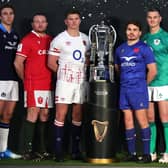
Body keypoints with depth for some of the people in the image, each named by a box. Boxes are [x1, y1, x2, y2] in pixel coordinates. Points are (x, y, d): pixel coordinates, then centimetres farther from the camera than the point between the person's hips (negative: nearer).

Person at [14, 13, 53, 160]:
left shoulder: (51, 40, 15)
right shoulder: (27, 40, -4)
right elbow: (18, 63, -5)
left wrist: (53, 78, 10)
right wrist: (26, 79, 1)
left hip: (48, 84, 6)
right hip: (33, 85, -6)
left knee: (45, 114, 8)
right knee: (33, 113, -10)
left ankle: (42, 149, 16)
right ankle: (27, 151, -7)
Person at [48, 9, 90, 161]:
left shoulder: (85, 39, 12)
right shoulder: (59, 39, -3)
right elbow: (51, 63, -2)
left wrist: (84, 72, 4)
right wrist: (64, 72, 2)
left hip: (81, 81, 5)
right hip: (65, 81, -5)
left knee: (78, 115, 8)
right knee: (61, 114, -7)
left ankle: (75, 149, 17)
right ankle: (58, 150, -2)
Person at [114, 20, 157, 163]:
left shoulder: (144, 48, -3)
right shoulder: (120, 49, 13)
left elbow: (153, 70, -5)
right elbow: (117, 67, 24)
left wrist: (143, 84, 3)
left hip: (138, 89, -5)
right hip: (124, 89, 6)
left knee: (142, 120, -6)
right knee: (128, 120, 7)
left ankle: (147, 154, -1)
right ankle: (132, 153, 13)